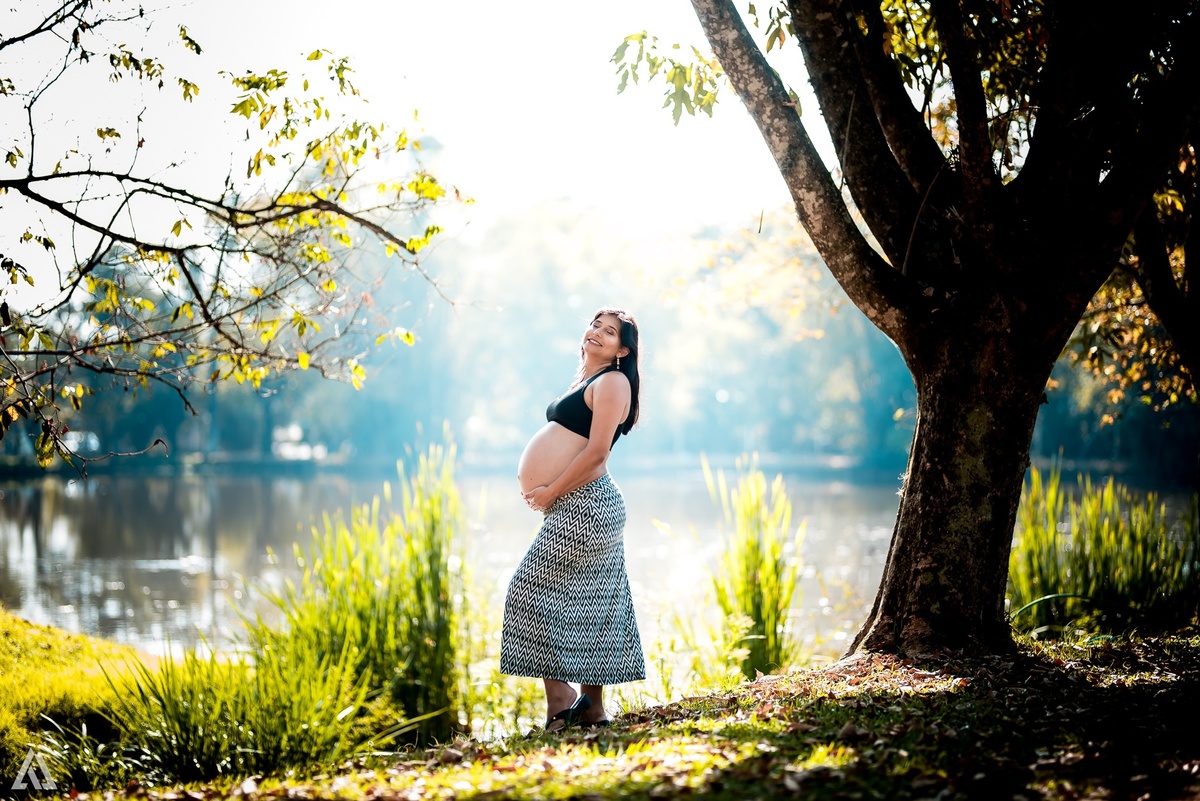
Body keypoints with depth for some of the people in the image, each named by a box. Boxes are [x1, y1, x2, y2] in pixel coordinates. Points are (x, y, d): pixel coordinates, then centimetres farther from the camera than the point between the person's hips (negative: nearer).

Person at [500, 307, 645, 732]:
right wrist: (536, 479, 10)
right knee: (588, 607, 9)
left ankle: (560, 697, -4)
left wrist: (551, 491, -14)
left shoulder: (612, 382, -9)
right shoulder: (583, 381, 20)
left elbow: (596, 451, -18)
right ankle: (591, 707, 13)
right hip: (578, 507, 10)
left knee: (533, 591, -9)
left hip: (584, 505, -10)